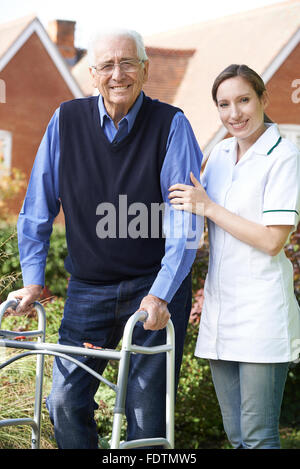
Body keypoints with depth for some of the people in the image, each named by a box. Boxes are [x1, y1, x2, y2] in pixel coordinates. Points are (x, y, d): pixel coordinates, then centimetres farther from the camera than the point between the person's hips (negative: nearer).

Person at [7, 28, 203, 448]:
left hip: (156, 288, -2)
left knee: (147, 411, 0)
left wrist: (159, 294, -18)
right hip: (88, 289, 3)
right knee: (65, 402, 0)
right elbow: (38, 209, 6)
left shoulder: (171, 125, -9)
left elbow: (184, 220, -11)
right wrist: (33, 279, 4)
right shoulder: (67, 121, -2)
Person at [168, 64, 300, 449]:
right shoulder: (220, 154, 11)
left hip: (261, 312, -7)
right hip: (219, 309, 7)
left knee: (258, 435, -5)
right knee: (235, 434, 13)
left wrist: (208, 207, -14)